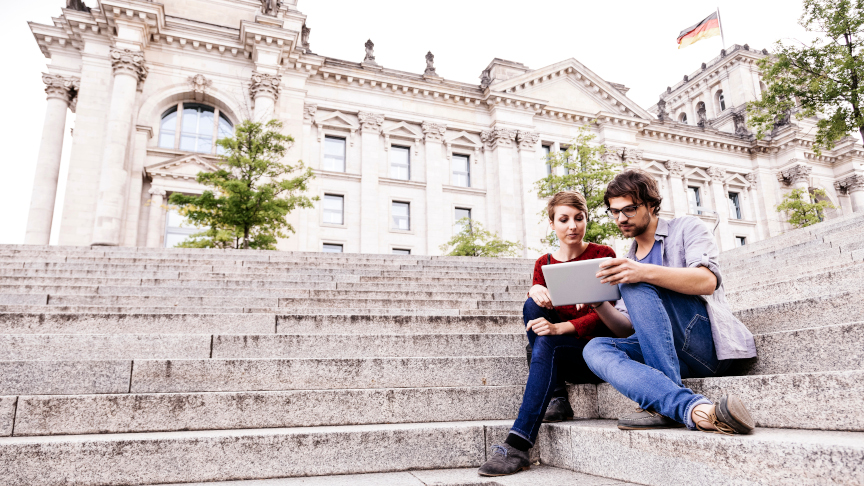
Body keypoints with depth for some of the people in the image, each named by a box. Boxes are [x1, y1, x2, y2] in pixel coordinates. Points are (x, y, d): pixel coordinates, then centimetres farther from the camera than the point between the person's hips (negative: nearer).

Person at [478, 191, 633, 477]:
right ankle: (557, 400, -17)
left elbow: (605, 314, -12)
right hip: (560, 353, 4)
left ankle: (517, 447, -36)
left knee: (546, 345, -32)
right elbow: (541, 311, -1)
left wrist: (561, 328, -28)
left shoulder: (603, 255, -2)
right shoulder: (543, 264, 9)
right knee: (533, 306, -22)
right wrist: (536, 290, -25)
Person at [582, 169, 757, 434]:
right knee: (595, 348, -21)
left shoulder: (686, 228, 7)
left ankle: (667, 404, -32)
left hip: (707, 342, -5)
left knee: (636, 286, -25)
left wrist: (645, 273, -31)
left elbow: (708, 281, -15)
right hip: (666, 351, 5)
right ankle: (695, 408, -40)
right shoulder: (629, 261, 22)